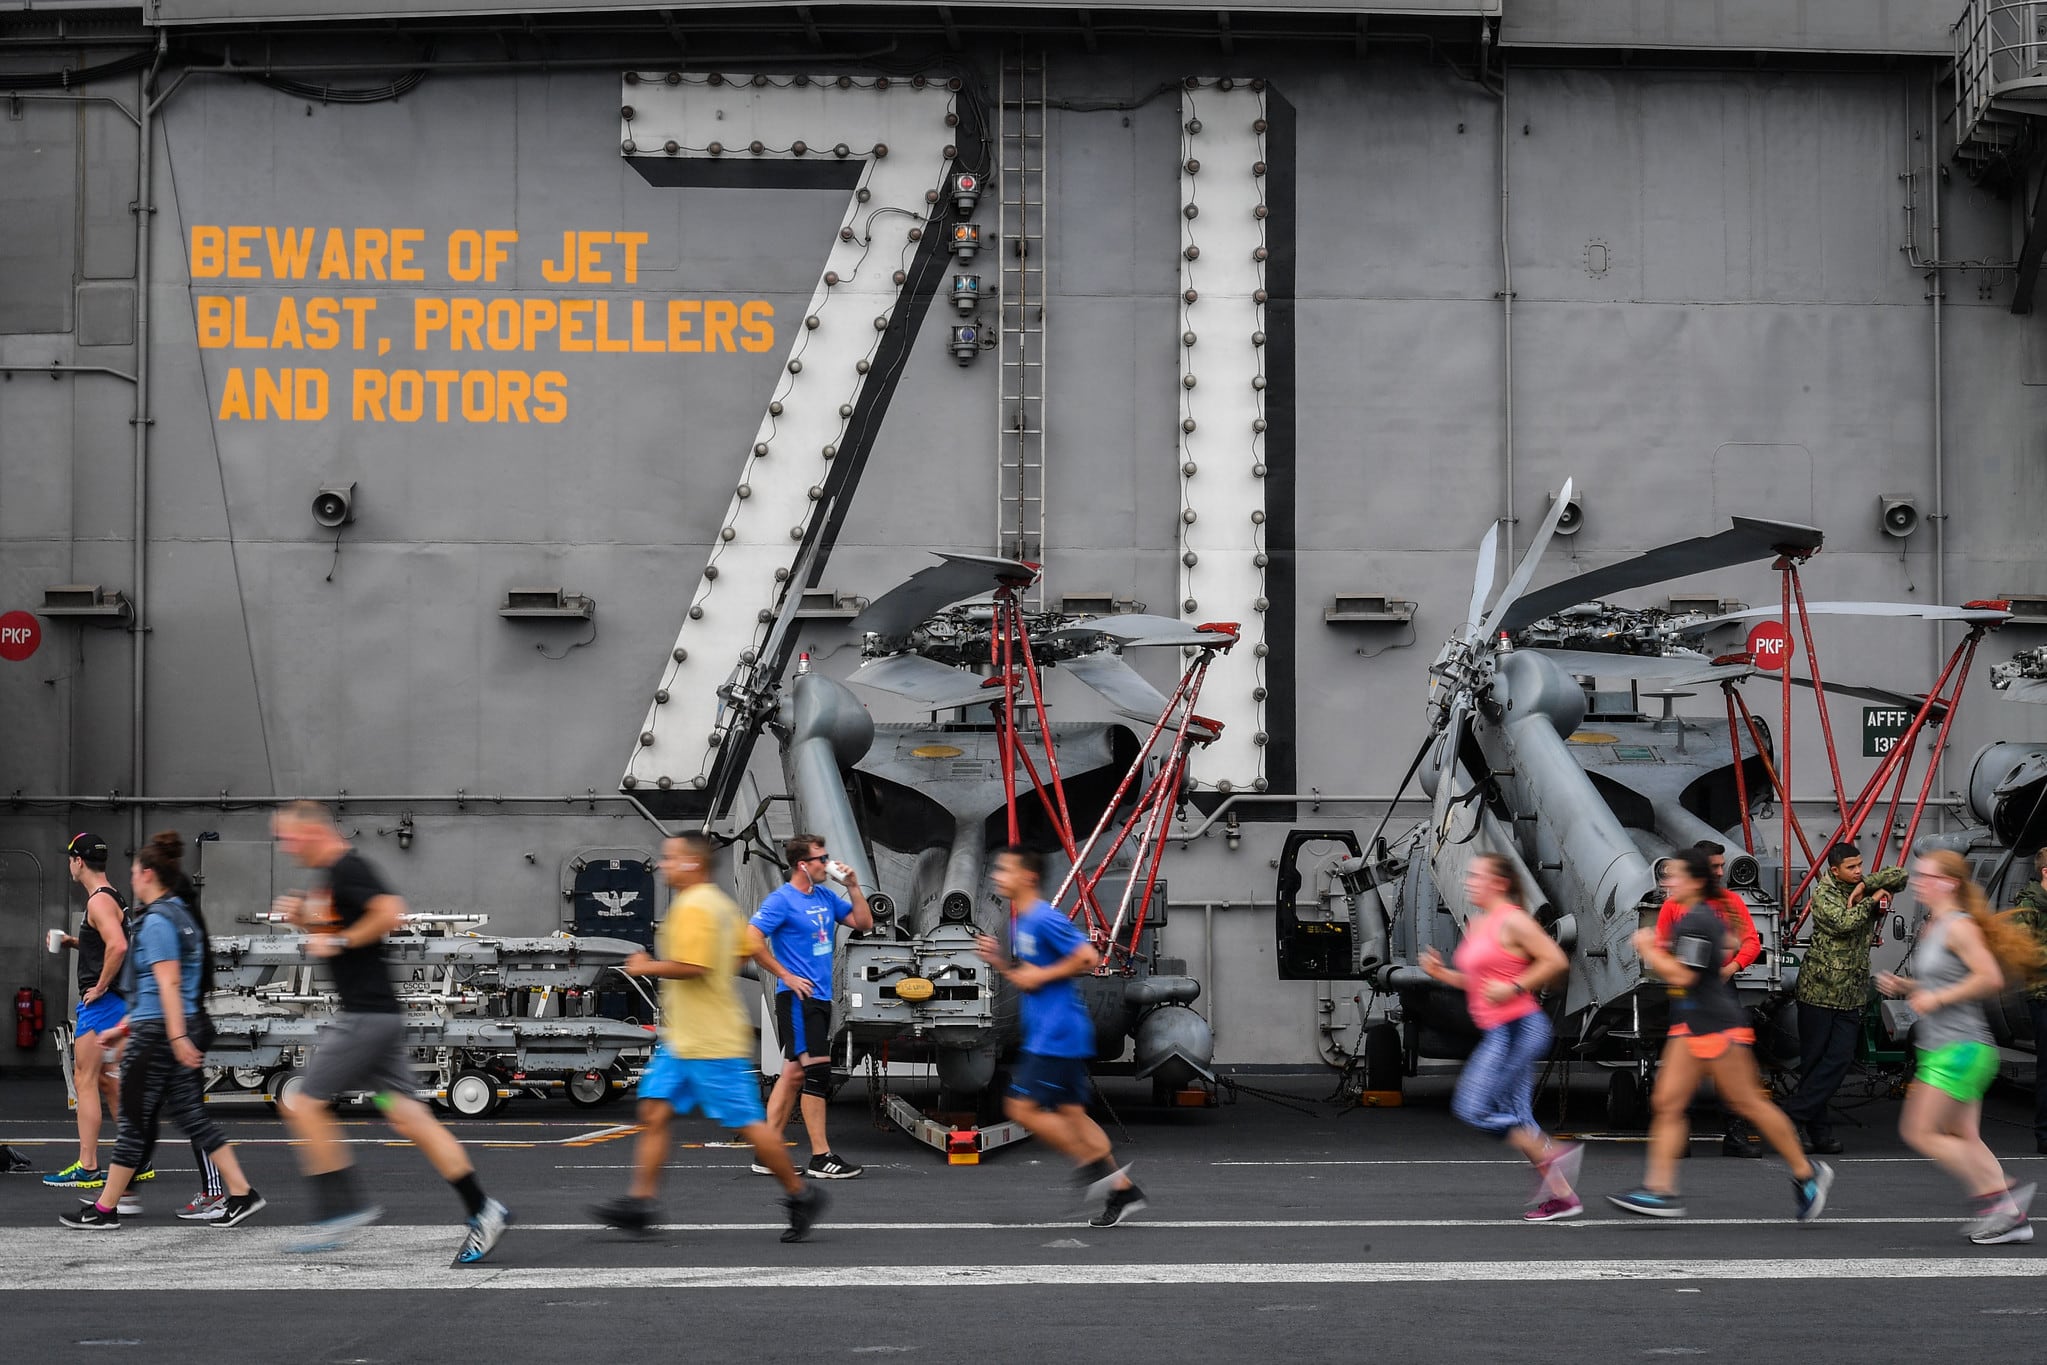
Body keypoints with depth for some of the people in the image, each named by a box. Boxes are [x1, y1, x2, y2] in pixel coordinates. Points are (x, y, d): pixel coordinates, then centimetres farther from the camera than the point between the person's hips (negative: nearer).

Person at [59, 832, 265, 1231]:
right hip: (171, 1030, 9)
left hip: (159, 1033, -9)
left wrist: (177, 1037, -26)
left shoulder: (157, 920, -13)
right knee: (190, 1113, 10)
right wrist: (125, 1026, 29)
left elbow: (168, 982, -21)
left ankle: (105, 1209, 9)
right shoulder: (183, 914, 15)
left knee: (135, 1119, 0)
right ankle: (242, 1194, 6)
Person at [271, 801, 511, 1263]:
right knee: (404, 1113, 6)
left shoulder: (348, 869, -13)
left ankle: (343, 1208, 1)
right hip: (375, 1015, 10)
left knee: (305, 1105, -5)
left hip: (366, 1014, -10)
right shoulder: (334, 873, 18)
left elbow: (391, 913, -28)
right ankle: (481, 1209, 4)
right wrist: (303, 918, 13)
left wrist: (339, 942, -19)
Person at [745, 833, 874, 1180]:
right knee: (817, 1071, -10)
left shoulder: (825, 896, 12)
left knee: (794, 1073, 9)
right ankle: (821, 1157, -6)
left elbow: (864, 923, 16)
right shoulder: (782, 900, -12)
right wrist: (787, 976, -14)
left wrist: (853, 887, 3)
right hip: (798, 998, -8)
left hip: (820, 998, 8)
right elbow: (751, 942, -17)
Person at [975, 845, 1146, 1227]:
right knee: (1071, 1113, 9)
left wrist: (1041, 976, -17)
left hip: (1056, 1034, -10)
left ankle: (1094, 1164, -2)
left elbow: (1088, 957, -21)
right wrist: (998, 960, 7)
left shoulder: (1044, 919, -15)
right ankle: (1123, 1190, 11)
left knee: (1022, 1107, -9)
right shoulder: (1018, 922, 15)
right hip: (1047, 1033, 10)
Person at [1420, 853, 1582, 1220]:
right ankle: (1561, 1195, 12)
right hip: (1499, 1032, 10)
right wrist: (1442, 973, 10)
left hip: (1519, 1028, -10)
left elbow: (1556, 961, -14)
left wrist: (1514, 987, -19)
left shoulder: (1512, 921, -11)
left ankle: (1551, 1155, -5)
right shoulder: (1475, 927, 16)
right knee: (1516, 1120, 9)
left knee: (1473, 1109, -12)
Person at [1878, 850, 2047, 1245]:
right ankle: (2011, 1216, 10)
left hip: (1961, 1046, -10)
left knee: (1919, 1132, -10)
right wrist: (1903, 986, 11)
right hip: (1940, 1048, 10)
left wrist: (1937, 999, -18)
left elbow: (1990, 978, -21)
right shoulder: (1931, 929, 16)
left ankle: (1991, 1197, -5)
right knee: (1964, 1141, 9)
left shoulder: (1959, 927, -12)